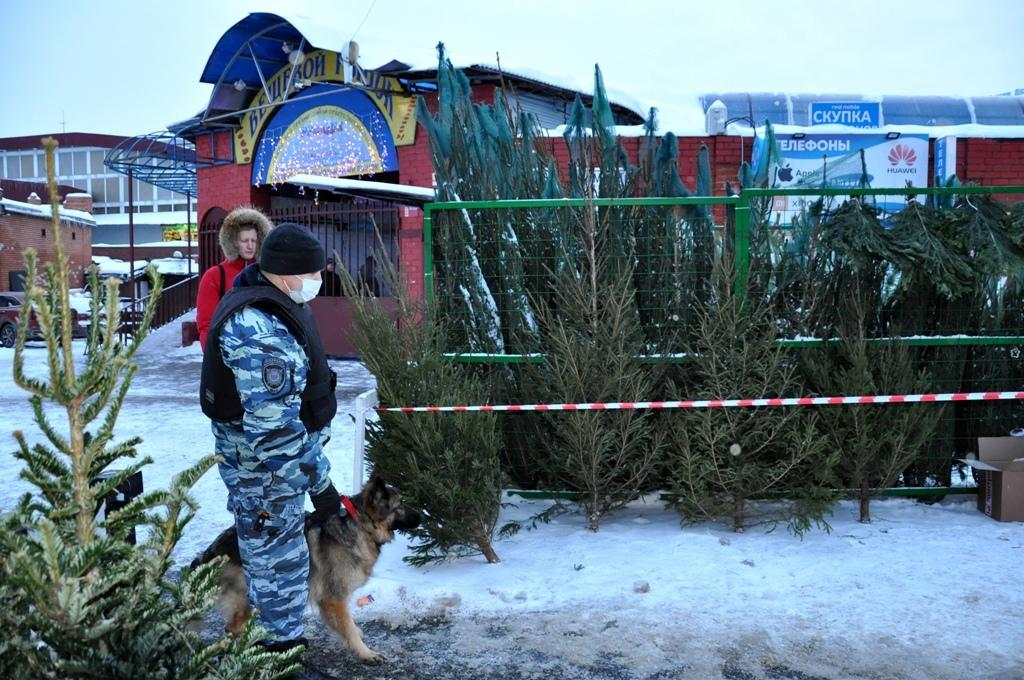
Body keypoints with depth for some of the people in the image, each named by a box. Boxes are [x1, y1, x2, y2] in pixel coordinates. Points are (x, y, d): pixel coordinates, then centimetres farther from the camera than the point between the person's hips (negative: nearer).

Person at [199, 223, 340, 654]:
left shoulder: (266, 298, 2)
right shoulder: (261, 333, -32)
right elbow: (274, 429, -33)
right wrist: (319, 483, -28)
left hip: (270, 444, 11)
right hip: (265, 461, -11)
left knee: (264, 543, 26)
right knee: (279, 556, 5)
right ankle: (283, 645, 23)